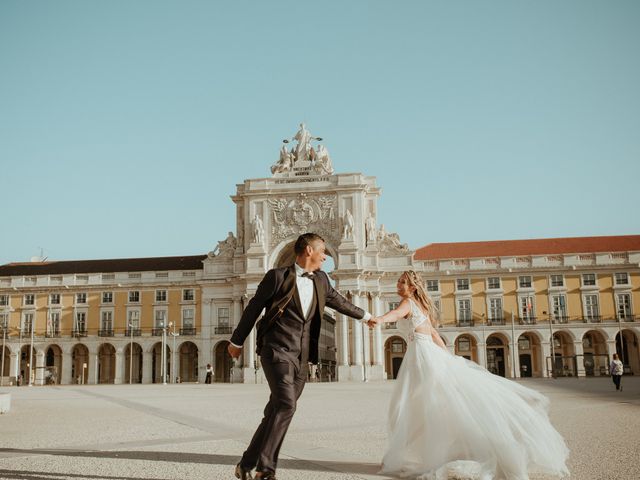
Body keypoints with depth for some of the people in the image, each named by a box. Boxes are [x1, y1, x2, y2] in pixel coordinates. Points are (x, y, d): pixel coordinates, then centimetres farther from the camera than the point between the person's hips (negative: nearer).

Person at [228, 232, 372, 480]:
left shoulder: (320, 280, 11)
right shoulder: (277, 276, -6)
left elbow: (338, 301, 29)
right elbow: (253, 308, 2)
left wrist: (365, 315, 42)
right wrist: (236, 342, 9)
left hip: (301, 358, 6)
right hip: (277, 351, -6)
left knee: (275, 413, 5)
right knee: (285, 406, -20)